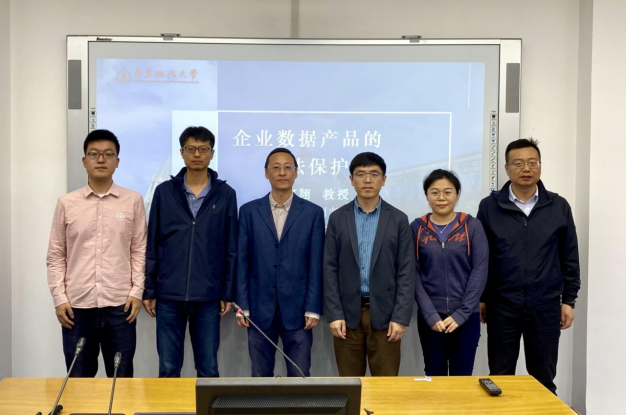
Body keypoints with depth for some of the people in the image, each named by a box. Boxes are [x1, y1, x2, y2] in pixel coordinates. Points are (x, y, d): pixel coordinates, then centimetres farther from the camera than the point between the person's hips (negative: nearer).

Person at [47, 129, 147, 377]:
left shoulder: (133, 201, 2)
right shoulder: (67, 203, 4)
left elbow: (140, 251, 3)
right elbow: (56, 255, 6)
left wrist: (137, 292, -4)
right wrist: (59, 297, -1)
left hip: (120, 304, -1)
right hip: (77, 305, 1)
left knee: (122, 378, 8)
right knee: (78, 379, 12)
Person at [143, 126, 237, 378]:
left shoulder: (225, 194, 2)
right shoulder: (164, 192, 4)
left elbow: (231, 249, 3)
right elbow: (152, 246, 6)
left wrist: (228, 293, 1)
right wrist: (148, 290, 3)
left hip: (208, 297, 0)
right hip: (169, 296, 1)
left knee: (208, 370, 8)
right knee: (168, 369, 9)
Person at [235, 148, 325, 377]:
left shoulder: (313, 212, 1)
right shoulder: (249, 211, 4)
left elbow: (315, 265, -1)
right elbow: (242, 262, 3)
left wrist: (313, 309, -5)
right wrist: (242, 306, -2)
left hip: (297, 310, -1)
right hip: (259, 309, 1)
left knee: (300, 377, 6)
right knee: (260, 376, 11)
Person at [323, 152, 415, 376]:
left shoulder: (398, 219, 1)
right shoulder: (337, 218, 3)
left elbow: (406, 272, -2)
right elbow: (330, 270, 1)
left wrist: (400, 317, -9)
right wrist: (334, 314, -6)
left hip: (384, 314, -1)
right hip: (348, 313, 1)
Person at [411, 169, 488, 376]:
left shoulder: (472, 226, 0)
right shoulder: (417, 228, 1)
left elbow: (480, 272, -4)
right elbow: (413, 275, -1)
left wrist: (461, 314, -11)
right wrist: (430, 314, -11)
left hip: (466, 316, 0)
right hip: (430, 317, 1)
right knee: (434, 377, 9)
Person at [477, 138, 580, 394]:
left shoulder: (559, 206, 0)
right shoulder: (489, 206, -2)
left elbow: (569, 258, 6)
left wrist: (568, 300, 4)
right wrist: (480, 298, 3)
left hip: (546, 306, 1)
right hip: (501, 306, 0)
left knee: (544, 379, 12)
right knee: (500, 379, 10)